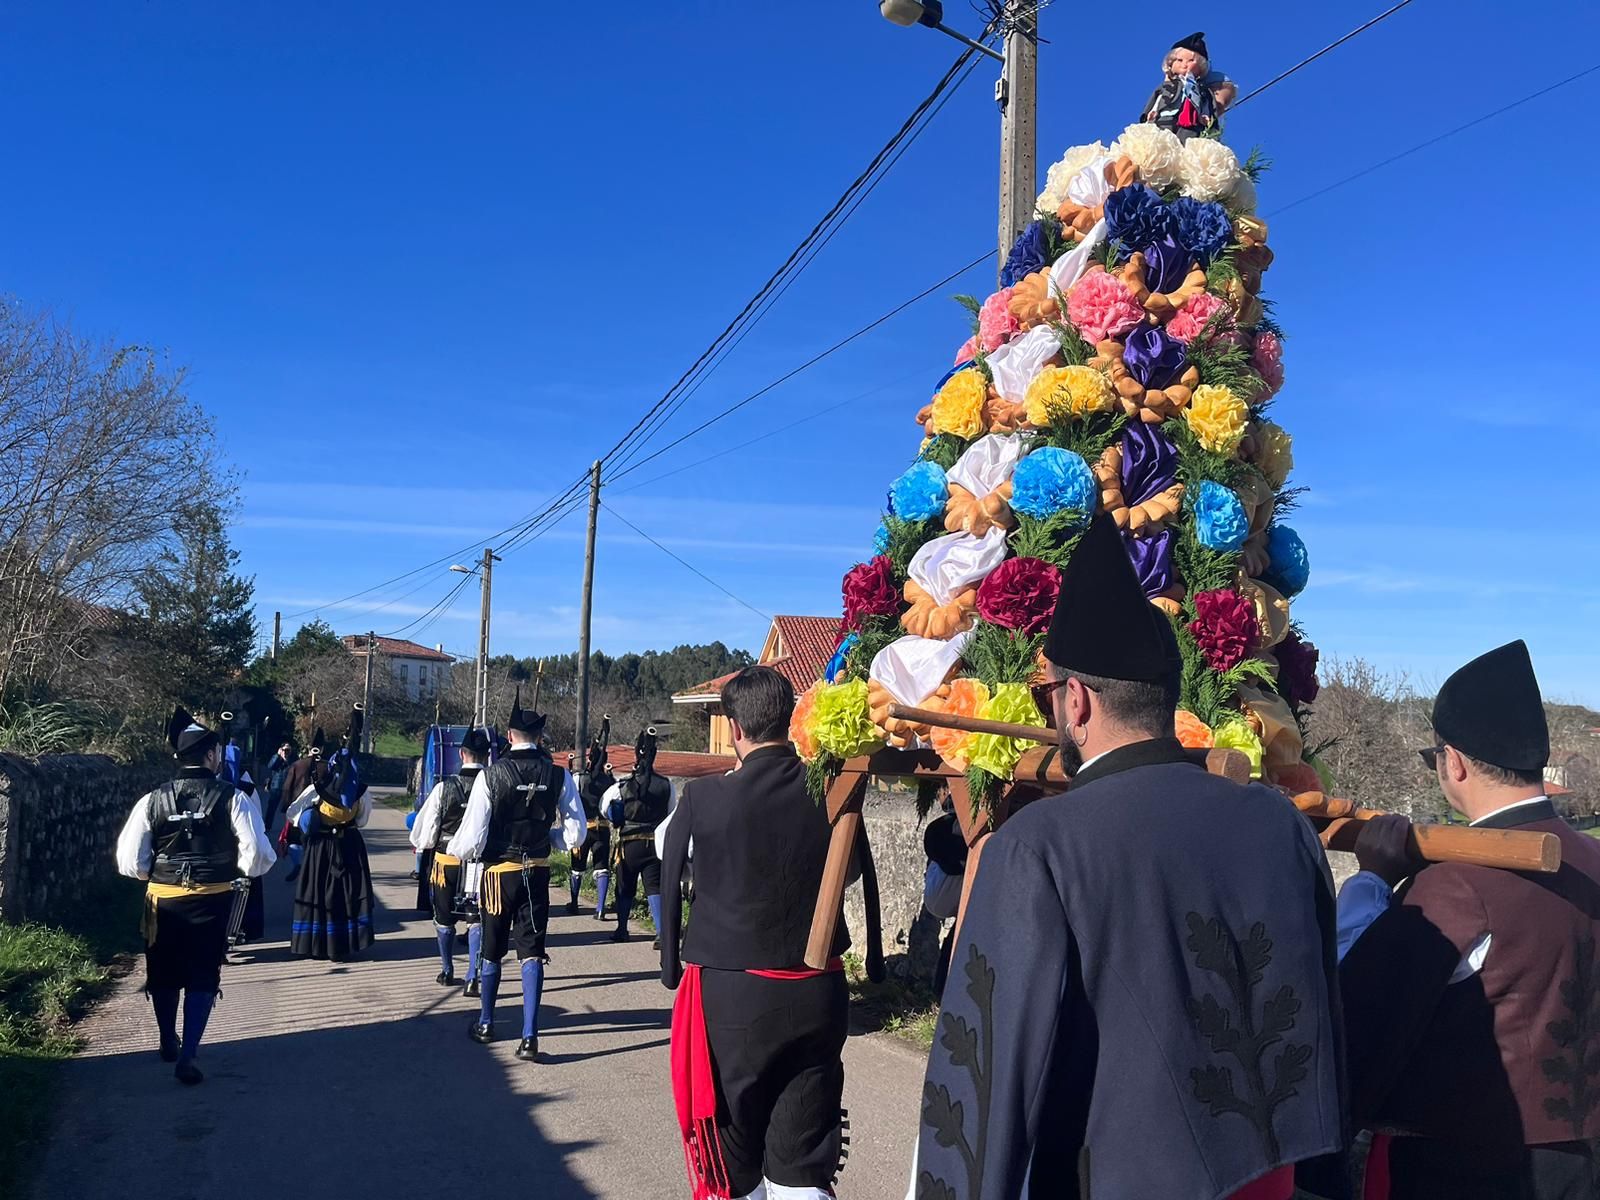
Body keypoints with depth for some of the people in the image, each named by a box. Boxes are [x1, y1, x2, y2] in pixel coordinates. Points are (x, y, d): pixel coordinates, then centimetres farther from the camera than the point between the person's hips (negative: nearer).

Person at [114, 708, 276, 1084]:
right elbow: (257, 858, -15)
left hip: (162, 899, 3)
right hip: (212, 900, -2)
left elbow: (130, 862, -5)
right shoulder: (232, 799, -11)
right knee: (202, 977, 10)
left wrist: (158, 873, 14)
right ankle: (187, 1056, 2)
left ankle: (168, 1043, 42)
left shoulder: (153, 801, -5)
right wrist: (243, 867, 7)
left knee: (164, 972, 21)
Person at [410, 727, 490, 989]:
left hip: (446, 861, 0)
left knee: (444, 919, 17)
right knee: (476, 919, 7)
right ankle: (473, 977, -4)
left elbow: (425, 824, -6)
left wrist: (419, 845, 15)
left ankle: (447, 972, 31)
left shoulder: (444, 787, -13)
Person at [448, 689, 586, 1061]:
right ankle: (529, 1037, -3)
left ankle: (486, 1024, 35)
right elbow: (576, 833, -6)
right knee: (532, 951, 5)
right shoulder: (558, 775, -7)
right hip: (538, 872, 1)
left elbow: (472, 838, -15)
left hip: (499, 871, -1)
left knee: (493, 950, 16)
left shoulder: (491, 776, -15)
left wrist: (454, 850, 7)